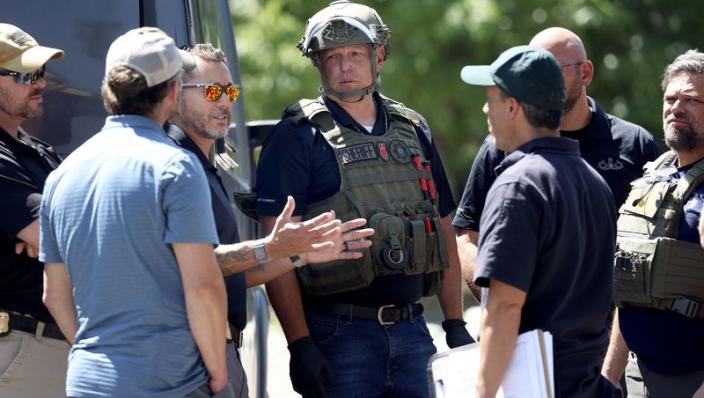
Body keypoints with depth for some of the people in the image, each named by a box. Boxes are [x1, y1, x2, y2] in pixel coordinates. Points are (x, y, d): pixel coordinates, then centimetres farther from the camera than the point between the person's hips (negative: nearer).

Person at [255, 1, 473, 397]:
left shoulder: (413, 131, 14)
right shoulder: (299, 138, -3)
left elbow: (443, 232, 19)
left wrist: (456, 324, 12)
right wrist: (299, 345, -16)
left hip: (411, 330, 5)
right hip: (339, 335, -5)